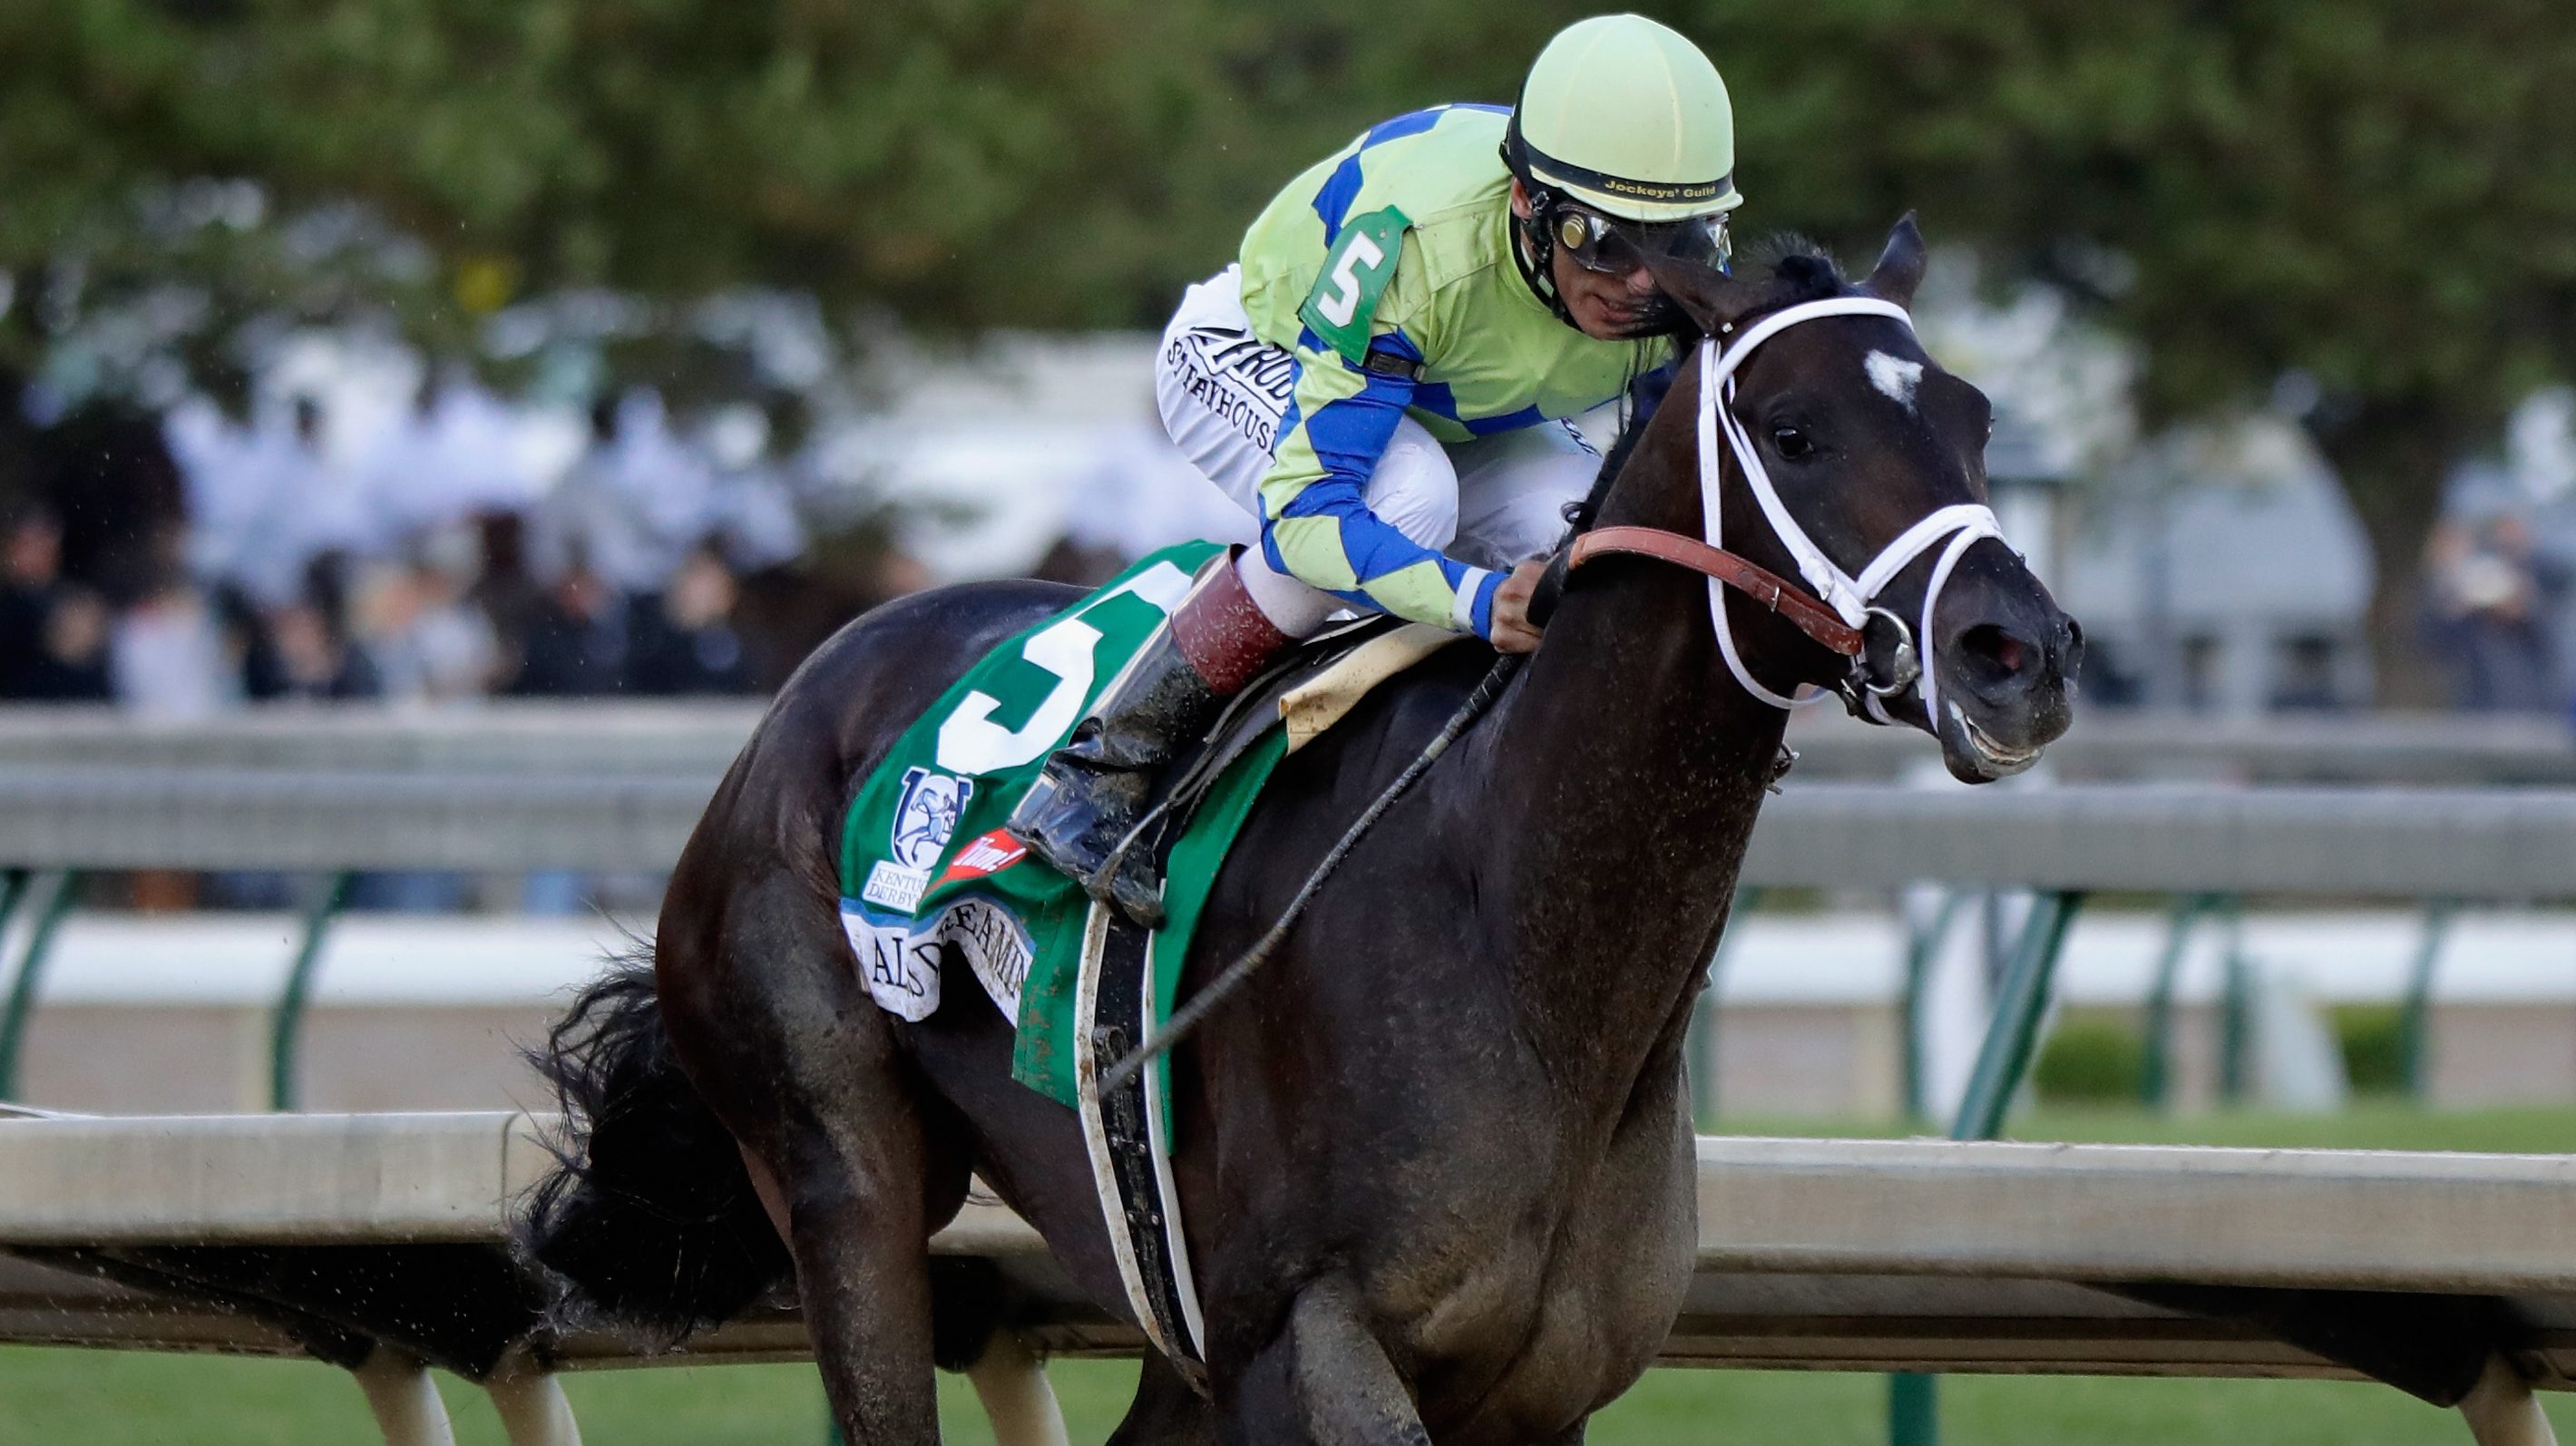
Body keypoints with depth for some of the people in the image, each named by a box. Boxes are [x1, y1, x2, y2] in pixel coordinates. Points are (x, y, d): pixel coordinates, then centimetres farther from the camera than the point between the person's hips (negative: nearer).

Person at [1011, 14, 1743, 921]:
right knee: (1403, 495, -37)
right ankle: (1101, 774, -24)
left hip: (1463, 416, 5)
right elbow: (1305, 506, -44)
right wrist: (1479, 599, -57)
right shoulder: (1414, 243, -43)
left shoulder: (1691, 285, -27)